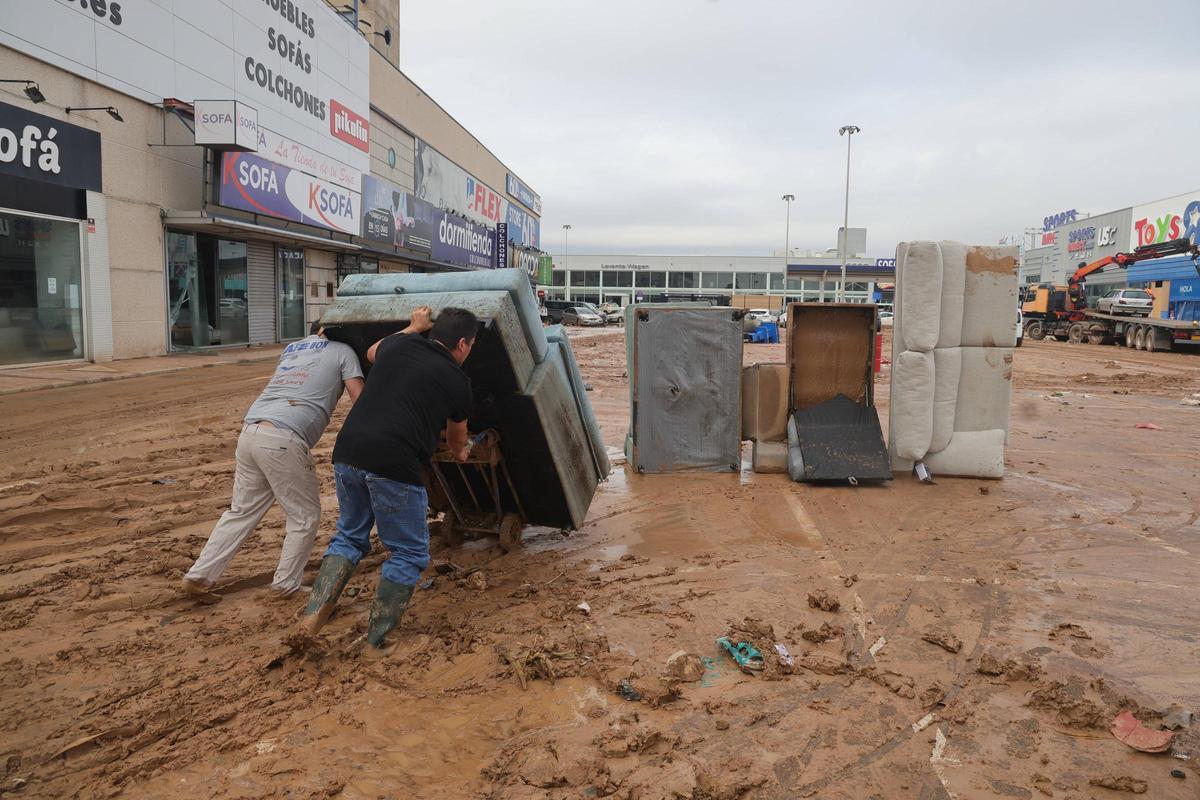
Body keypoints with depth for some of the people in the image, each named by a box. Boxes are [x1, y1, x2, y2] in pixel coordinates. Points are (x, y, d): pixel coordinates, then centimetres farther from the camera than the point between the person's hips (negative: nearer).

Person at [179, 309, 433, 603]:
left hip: (250, 431, 7)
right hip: (283, 440, -7)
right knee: (305, 516, 9)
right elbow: (360, 400, 7)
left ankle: (198, 578, 20)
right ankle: (286, 586, 15)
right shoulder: (342, 351, 12)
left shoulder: (291, 348, 32)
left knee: (241, 511, 19)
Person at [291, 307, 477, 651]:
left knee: (349, 536, 24)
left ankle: (310, 619, 11)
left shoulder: (397, 346, 15)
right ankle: (374, 643, 13)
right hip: (393, 466, -5)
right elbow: (457, 440, 26)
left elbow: (371, 353, 42)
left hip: (348, 452, 6)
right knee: (409, 554, 11)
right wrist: (460, 452, 49)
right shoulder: (457, 380, 7)